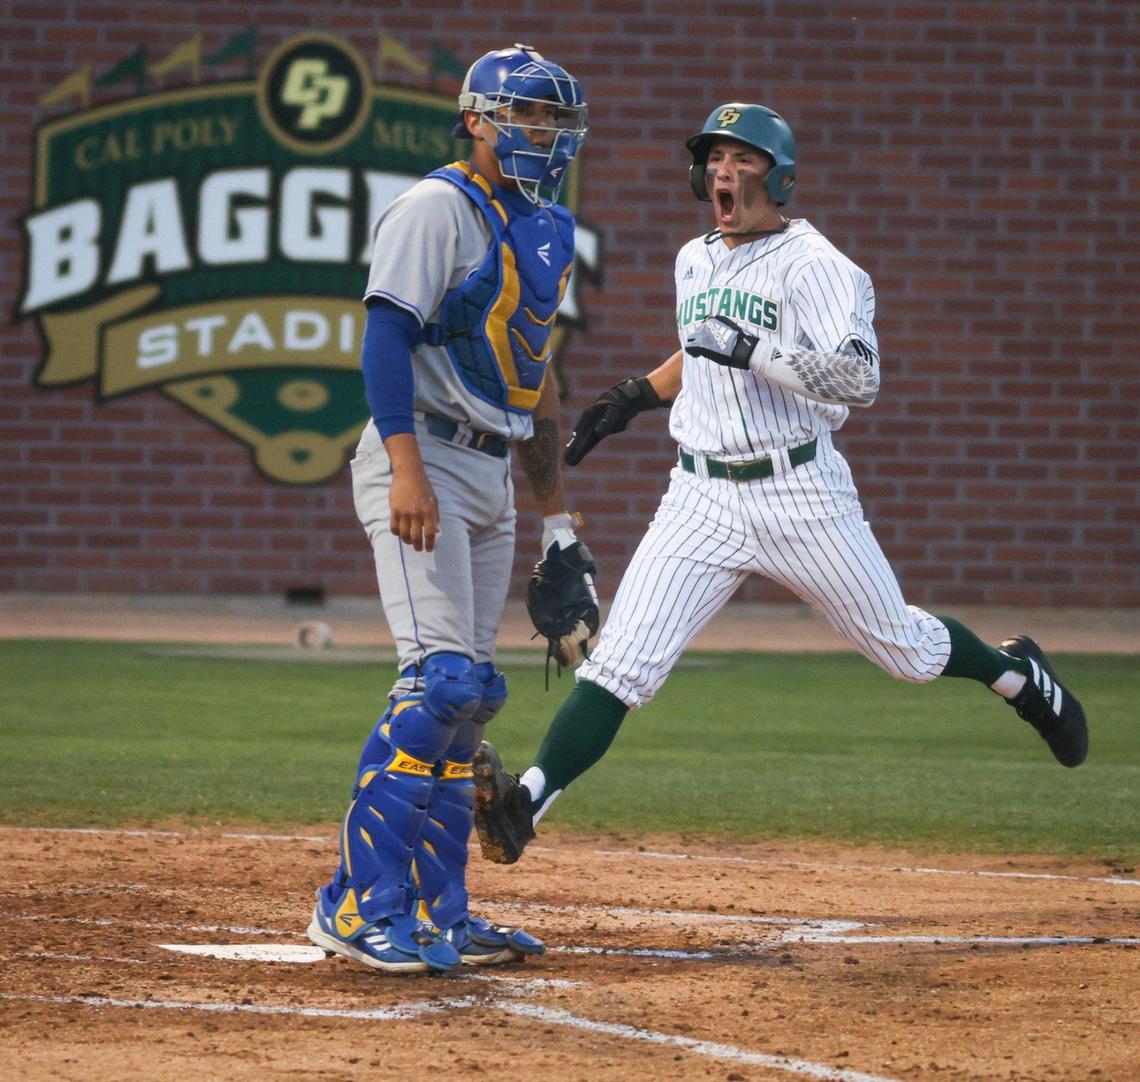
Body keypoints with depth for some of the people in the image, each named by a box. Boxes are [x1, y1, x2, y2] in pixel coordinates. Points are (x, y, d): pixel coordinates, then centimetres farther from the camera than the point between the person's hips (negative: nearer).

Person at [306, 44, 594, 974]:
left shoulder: (546, 230, 18)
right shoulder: (436, 209, -8)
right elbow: (386, 336, -17)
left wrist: (557, 514, 21)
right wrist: (407, 468, -28)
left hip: (491, 478, 9)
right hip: (421, 460, -9)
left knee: (469, 693, 7)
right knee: (443, 677, -17)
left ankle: (436, 912, 11)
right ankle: (358, 905, -16)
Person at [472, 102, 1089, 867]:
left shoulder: (813, 265, -10)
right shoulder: (695, 262, 13)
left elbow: (859, 378, -23)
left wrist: (753, 351, -30)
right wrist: (632, 399, 23)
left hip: (801, 494, -4)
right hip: (703, 497, 4)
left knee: (903, 647, 10)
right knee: (622, 661, -11)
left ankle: (1020, 675, 40)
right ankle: (524, 807, -23)